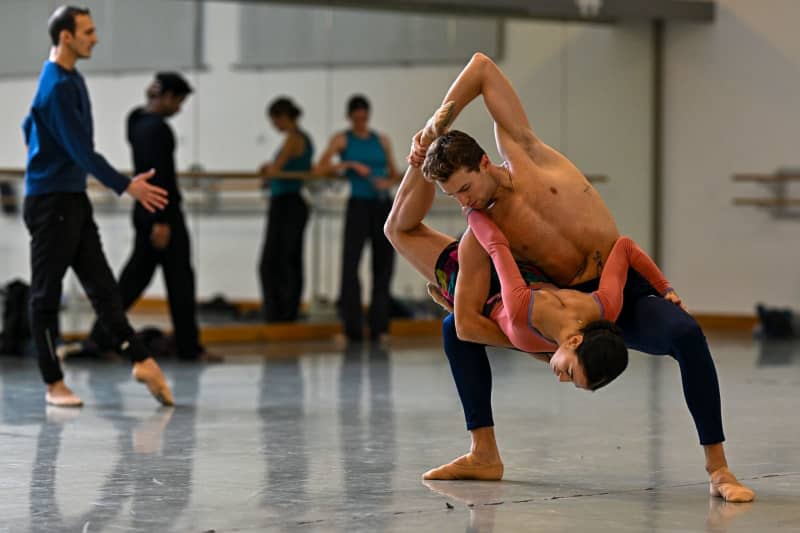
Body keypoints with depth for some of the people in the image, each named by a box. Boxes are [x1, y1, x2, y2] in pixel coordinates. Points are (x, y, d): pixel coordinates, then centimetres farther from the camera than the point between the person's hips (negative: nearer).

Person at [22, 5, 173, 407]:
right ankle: (54, 384, 4)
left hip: (74, 200, 9)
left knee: (102, 286, 4)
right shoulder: (56, 87, -18)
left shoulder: (70, 80, 12)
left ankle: (141, 362, 1)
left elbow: (29, 126, 24)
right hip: (50, 203, -9)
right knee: (47, 294, 0)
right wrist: (126, 186, -18)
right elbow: (80, 149, -21)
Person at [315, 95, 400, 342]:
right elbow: (320, 169, -8)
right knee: (350, 263, -11)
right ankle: (352, 326, -8)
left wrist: (388, 182, -6)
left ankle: (379, 326, 8)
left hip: (383, 205, 3)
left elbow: (395, 175, 16)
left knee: (384, 263, 2)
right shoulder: (342, 139, 4)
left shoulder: (382, 140, 13)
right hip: (359, 204, -3)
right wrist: (350, 165, -15)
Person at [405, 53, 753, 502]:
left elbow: (483, 67, -7)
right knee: (455, 330, 2)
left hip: (629, 295, -4)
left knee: (686, 334, -36)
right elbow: (468, 324, -7)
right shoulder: (479, 239, -5)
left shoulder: (521, 151, -8)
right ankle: (485, 453, 10)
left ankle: (718, 468, -30)